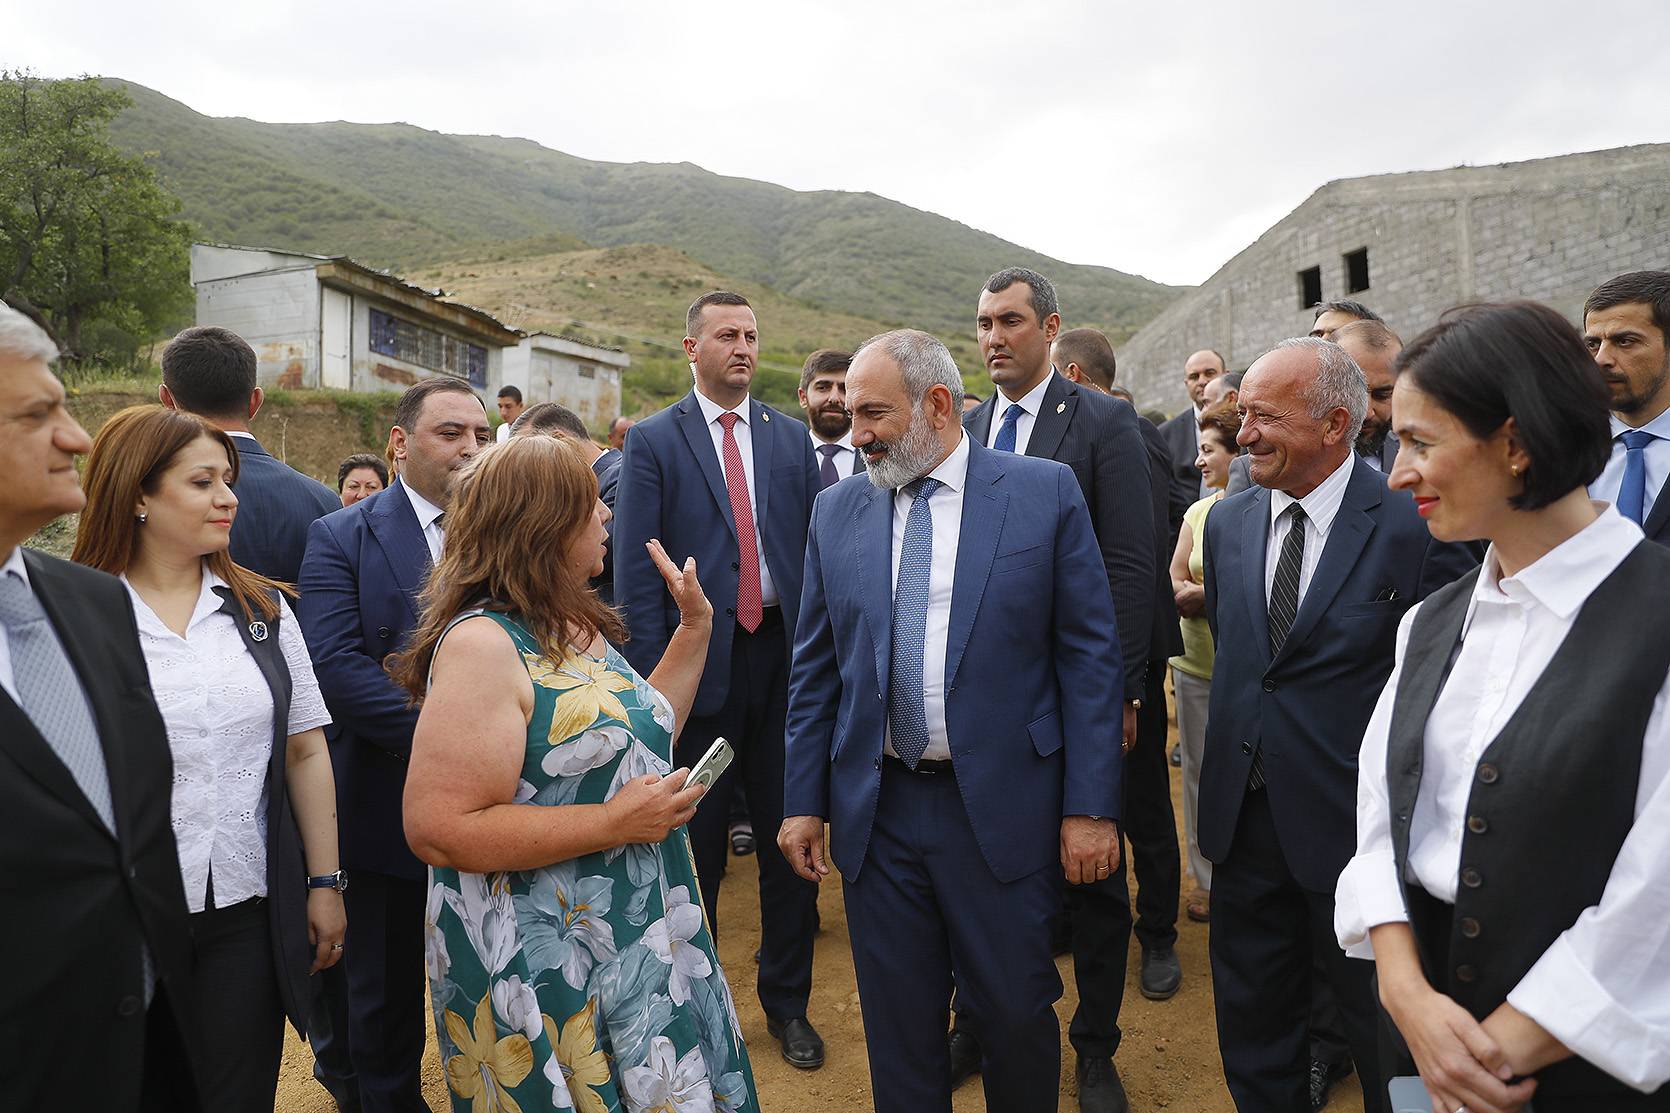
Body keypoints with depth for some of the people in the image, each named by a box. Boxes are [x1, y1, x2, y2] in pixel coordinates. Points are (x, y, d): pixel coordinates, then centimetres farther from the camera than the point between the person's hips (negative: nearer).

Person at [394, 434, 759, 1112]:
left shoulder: (580, 628, 7)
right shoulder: (482, 645, -21)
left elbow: (641, 737, 19)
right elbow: (439, 831, -26)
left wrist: (694, 628, 13)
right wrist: (616, 822, -25)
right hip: (542, 972, -8)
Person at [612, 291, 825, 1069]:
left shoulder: (791, 438, 9)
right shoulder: (652, 442, 0)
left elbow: (815, 551, 9)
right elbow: (636, 571, -5)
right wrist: (652, 677, -12)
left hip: (782, 656, 3)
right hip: (699, 663, -3)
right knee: (697, 845, 10)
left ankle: (787, 1002, 31)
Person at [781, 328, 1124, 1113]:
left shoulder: (1046, 492, -4)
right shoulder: (836, 512, 5)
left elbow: (1089, 655, -5)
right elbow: (815, 668, 8)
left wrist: (1090, 806, -8)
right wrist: (804, 800, 5)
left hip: (1002, 807, -2)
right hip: (875, 810, 3)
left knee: (1015, 1016, 12)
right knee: (897, 1024, 15)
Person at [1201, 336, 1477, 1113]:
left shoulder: (1412, 524, -14)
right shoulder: (1228, 521, 3)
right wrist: (1237, 746, 13)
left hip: (1355, 823, -5)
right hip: (1244, 815, 5)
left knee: (1384, 1036, 17)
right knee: (1251, 1028, 21)